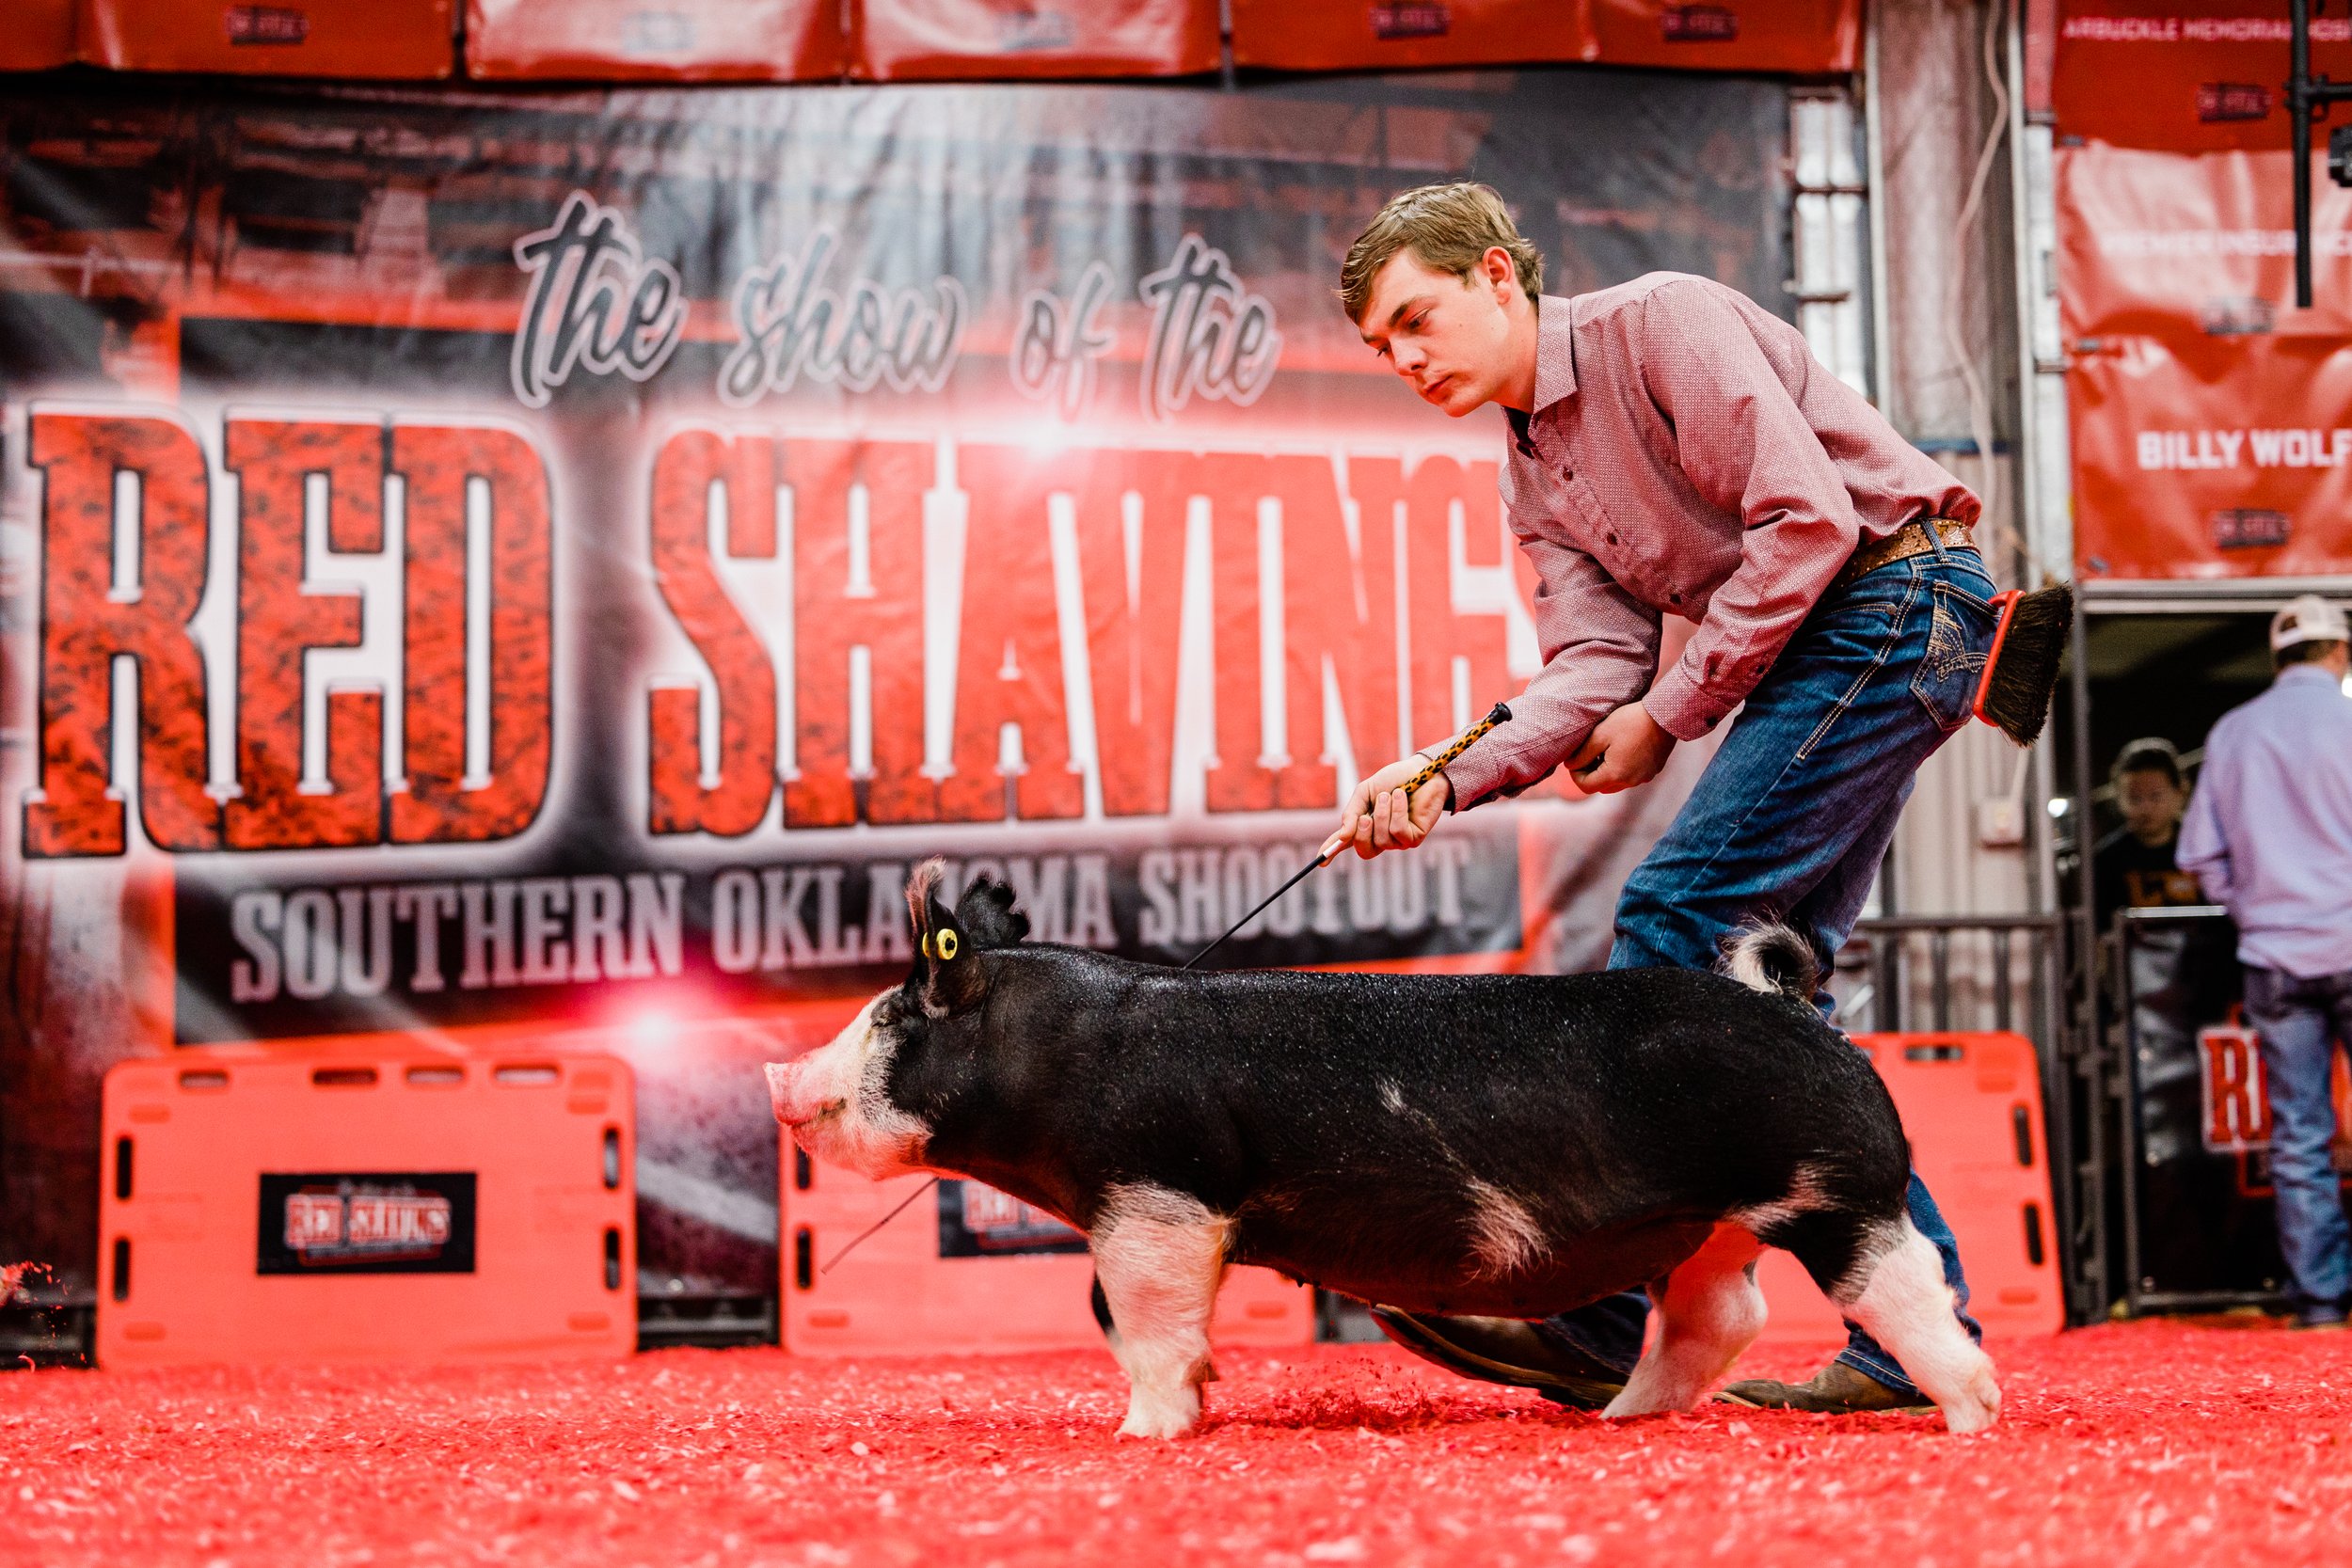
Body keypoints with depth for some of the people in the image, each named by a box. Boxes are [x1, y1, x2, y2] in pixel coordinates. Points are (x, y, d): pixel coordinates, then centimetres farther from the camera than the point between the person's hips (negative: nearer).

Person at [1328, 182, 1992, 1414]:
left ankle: (1595, 1318, -16)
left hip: (1897, 598, -10)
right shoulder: (1531, 479, 15)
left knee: (1676, 915, -16)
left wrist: (1671, 714, -13)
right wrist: (1447, 779, -15)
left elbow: (1807, 518, -18)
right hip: (1820, 644, 10)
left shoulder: (1663, 321, -10)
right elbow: (1596, 663, 3)